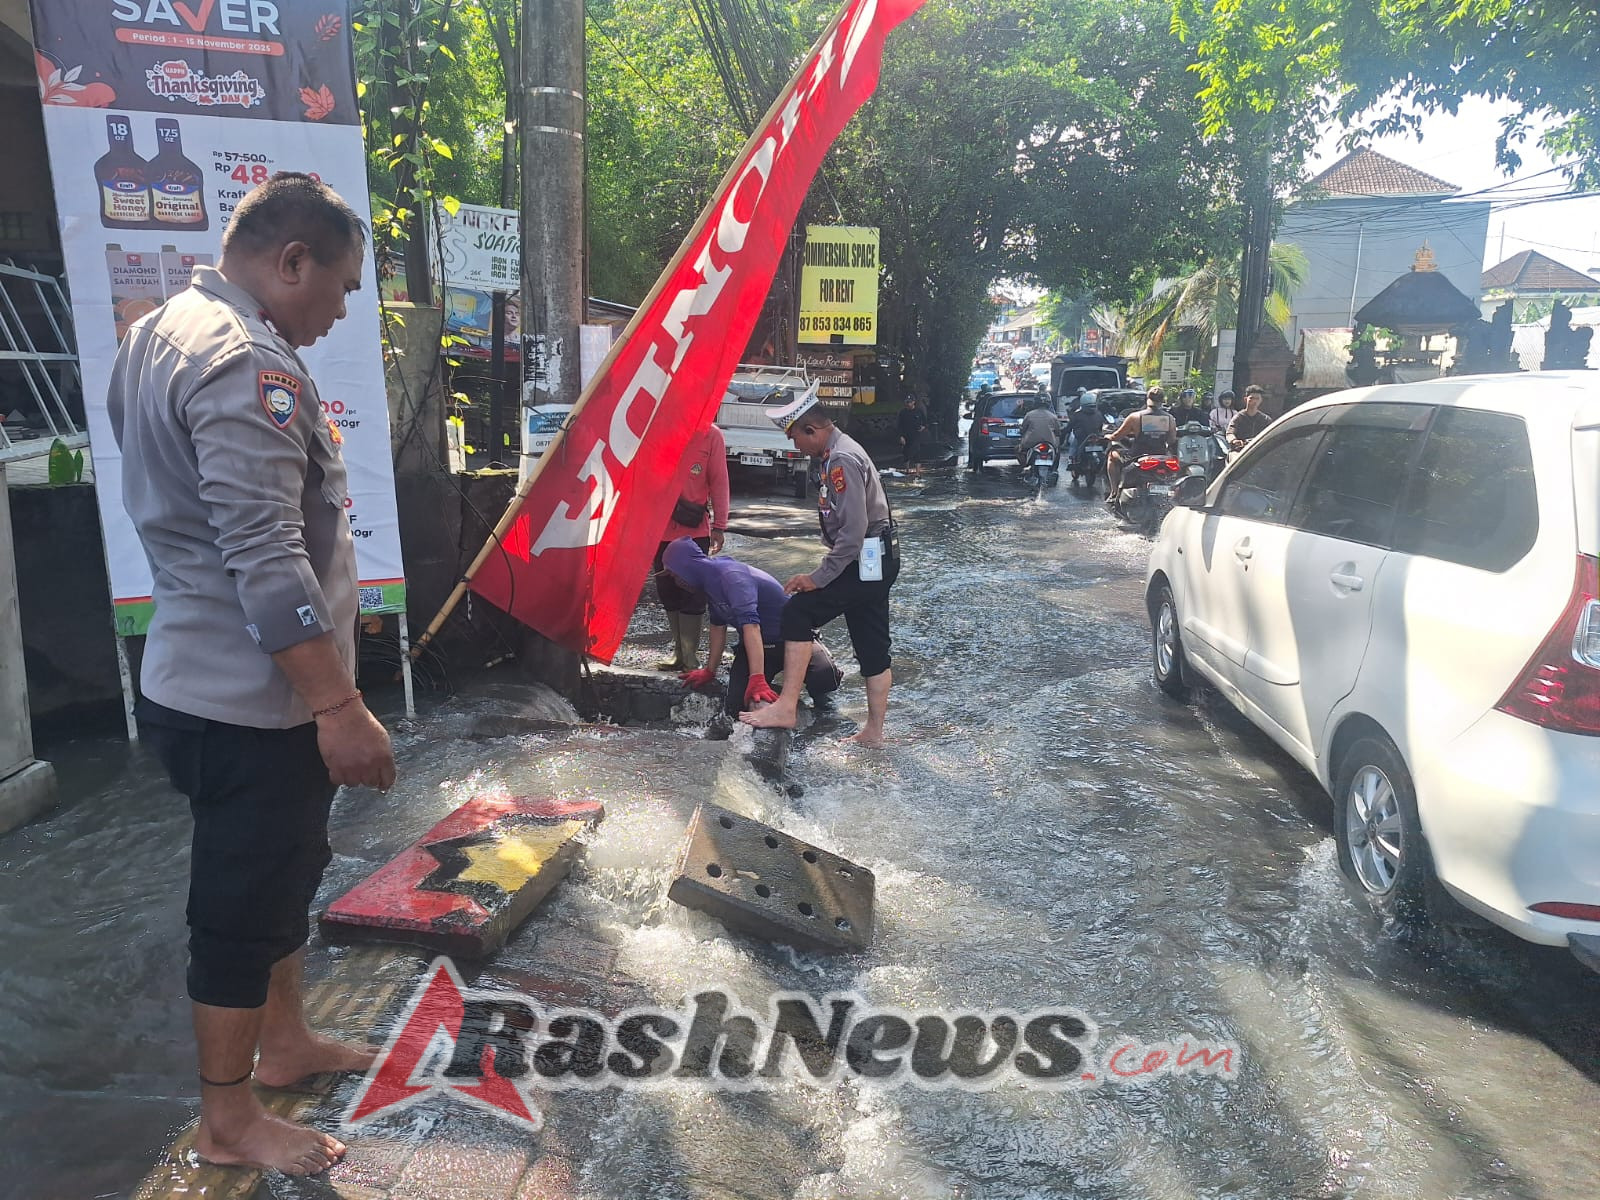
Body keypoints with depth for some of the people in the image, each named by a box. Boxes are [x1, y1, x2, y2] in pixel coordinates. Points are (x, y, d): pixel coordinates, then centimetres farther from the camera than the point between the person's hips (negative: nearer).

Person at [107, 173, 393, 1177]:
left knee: (285, 870, 23)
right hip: (252, 698, -10)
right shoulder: (244, 363, -22)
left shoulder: (162, 331, 13)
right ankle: (229, 1121, 23)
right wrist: (338, 706, -28)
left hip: (205, 675, 10)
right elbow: (266, 558, -29)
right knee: (245, 903, 5)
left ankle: (284, 1041, 41)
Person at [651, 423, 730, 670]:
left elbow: (719, 482, -3)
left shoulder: (711, 434, -4)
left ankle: (690, 659, 6)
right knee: (667, 592, 11)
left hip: (694, 531, -3)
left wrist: (719, 526, -5)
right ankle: (679, 652, 23)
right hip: (659, 528, 4)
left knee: (691, 595, -1)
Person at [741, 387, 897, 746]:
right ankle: (873, 731, 20)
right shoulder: (837, 453, 14)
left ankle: (787, 708, -10)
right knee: (872, 646, 12)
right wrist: (824, 572, 14)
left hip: (867, 562, -10)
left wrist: (818, 578, -19)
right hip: (873, 563, 10)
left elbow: (853, 530, -25)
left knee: (800, 611, -12)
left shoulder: (842, 460, -18)